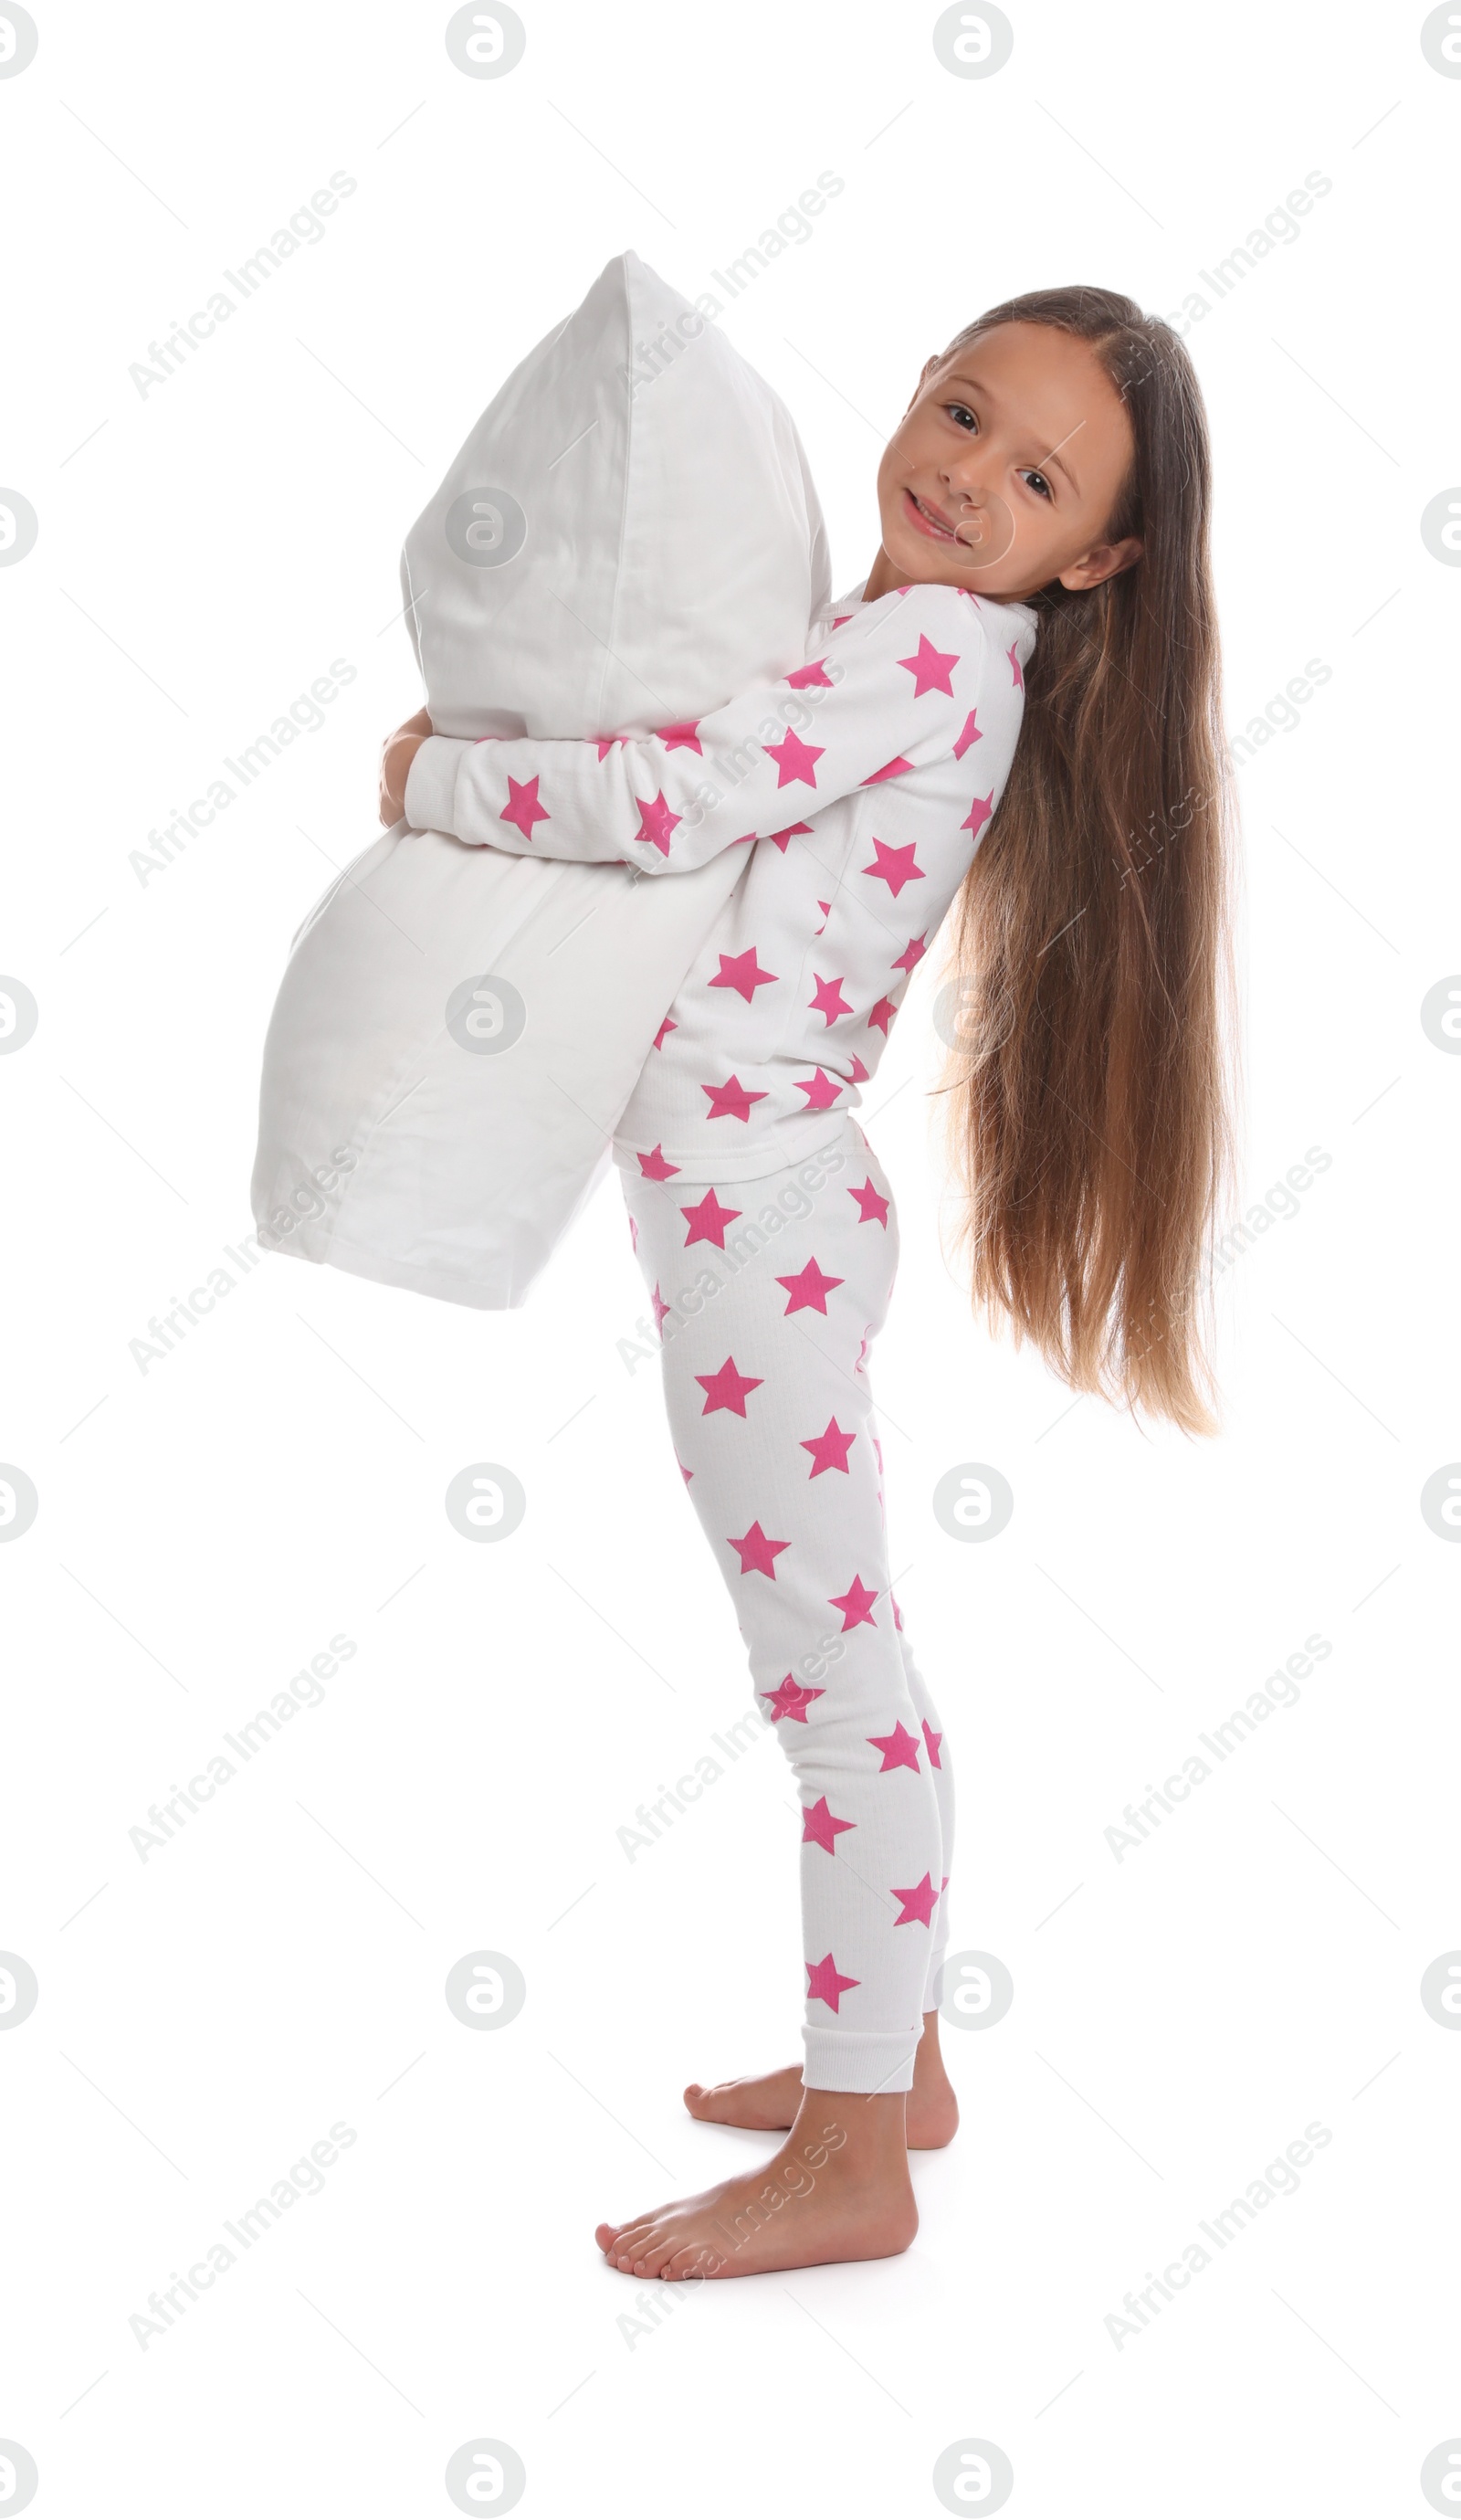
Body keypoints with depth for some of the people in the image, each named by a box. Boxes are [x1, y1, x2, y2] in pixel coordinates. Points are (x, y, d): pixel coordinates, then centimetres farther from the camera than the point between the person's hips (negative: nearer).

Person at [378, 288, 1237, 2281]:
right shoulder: (927, 653, 14)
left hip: (752, 1210, -10)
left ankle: (851, 2162, 8)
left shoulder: (930, 640, -15)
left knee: (830, 1677, -3)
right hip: (775, 1202, 10)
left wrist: (432, 777, -8)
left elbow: (675, 798, -23)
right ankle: (892, 2059, 31)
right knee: (847, 1656, 17)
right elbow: (732, 811, 22)